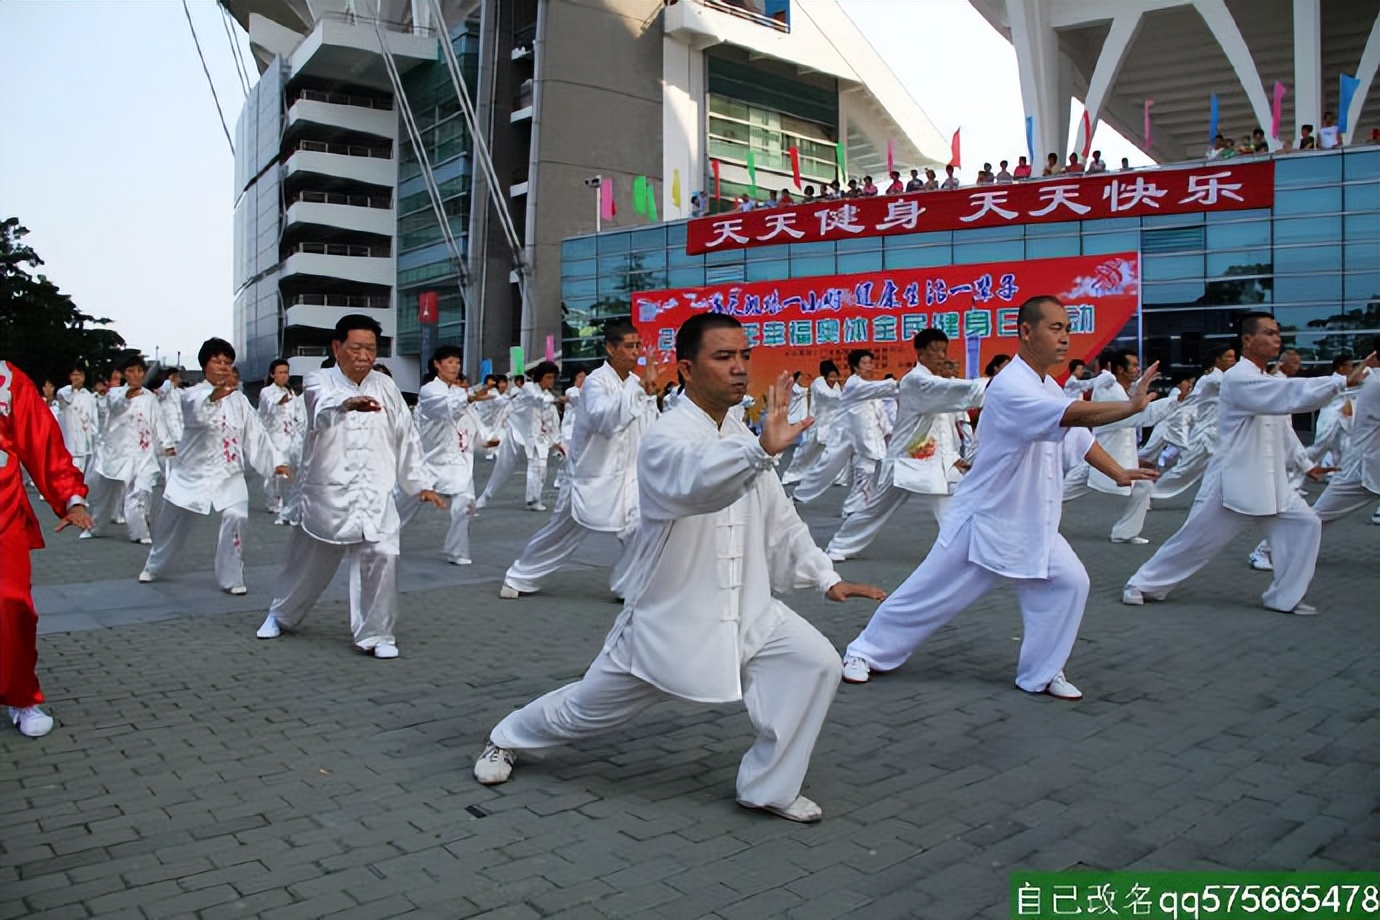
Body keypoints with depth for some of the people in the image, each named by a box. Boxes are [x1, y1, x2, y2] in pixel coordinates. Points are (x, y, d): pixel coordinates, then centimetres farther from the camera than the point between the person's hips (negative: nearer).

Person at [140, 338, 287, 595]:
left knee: (235, 516, -21)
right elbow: (197, 407, -35)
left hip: (228, 473, 1)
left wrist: (276, 461, -7)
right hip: (193, 470, -1)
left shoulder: (238, 399, 4)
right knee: (172, 522, 15)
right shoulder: (191, 395, -9)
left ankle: (231, 578, -6)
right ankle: (154, 566, 43)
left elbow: (256, 434, 4)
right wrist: (215, 395, -57)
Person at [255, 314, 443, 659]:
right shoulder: (319, 382, -6)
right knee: (307, 561, 16)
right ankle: (282, 615, 45)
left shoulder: (385, 387, 4)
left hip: (373, 493, 1)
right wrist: (347, 404, -55)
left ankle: (376, 634, 0)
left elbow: (406, 437, 12)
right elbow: (325, 403, -32)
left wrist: (421, 483, 10)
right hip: (325, 490, -1)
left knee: (382, 556, -17)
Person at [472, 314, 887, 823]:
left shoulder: (741, 439, 4)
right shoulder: (667, 438, -21)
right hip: (668, 615, -6)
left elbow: (780, 520, 12)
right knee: (587, 707, 10)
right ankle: (507, 739, 41)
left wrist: (827, 578, 4)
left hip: (747, 609, 6)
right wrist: (762, 449, -64)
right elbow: (696, 483, -46)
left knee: (814, 662, -12)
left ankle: (768, 787, 7)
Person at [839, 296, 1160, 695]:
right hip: (983, 520, -8)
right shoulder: (1011, 387, -23)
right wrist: (1131, 406, -42)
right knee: (929, 593, 0)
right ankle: (865, 651, 18)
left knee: (1069, 582, -3)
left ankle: (1042, 672, 14)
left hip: (1032, 525, 8)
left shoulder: (1048, 387, 8)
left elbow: (1079, 436, 15)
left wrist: (1118, 473, 7)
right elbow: (1073, 415, -36)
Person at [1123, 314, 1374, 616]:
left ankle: (1285, 597, 12)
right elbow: (1292, 395, -30)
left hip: (1270, 480, 8)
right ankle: (1142, 584, 15)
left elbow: (1283, 430, 21)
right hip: (1233, 481, -8)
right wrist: (1345, 380, -34)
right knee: (1193, 539, -1)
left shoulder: (1270, 381, 13)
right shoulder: (1238, 379, -17)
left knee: (1305, 524, 0)